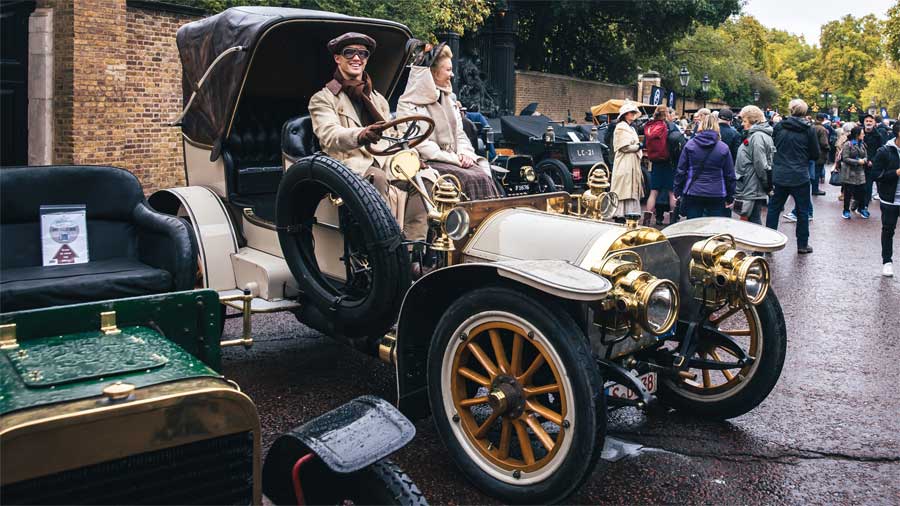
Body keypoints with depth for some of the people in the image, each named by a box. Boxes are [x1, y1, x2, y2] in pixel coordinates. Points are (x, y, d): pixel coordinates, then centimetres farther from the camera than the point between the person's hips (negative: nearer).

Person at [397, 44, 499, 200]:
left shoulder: (449, 99, 19)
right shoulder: (410, 106, -4)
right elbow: (419, 144, -12)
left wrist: (464, 152, -2)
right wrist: (454, 158, -15)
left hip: (454, 159, 6)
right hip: (427, 163, -6)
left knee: (484, 176, -22)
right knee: (471, 179, -28)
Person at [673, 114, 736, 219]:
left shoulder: (690, 145, -1)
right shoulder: (723, 148, -1)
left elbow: (680, 171, 0)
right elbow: (730, 175, 3)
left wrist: (677, 191, 8)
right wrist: (730, 197, 11)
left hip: (693, 194, 0)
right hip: (716, 195, 0)